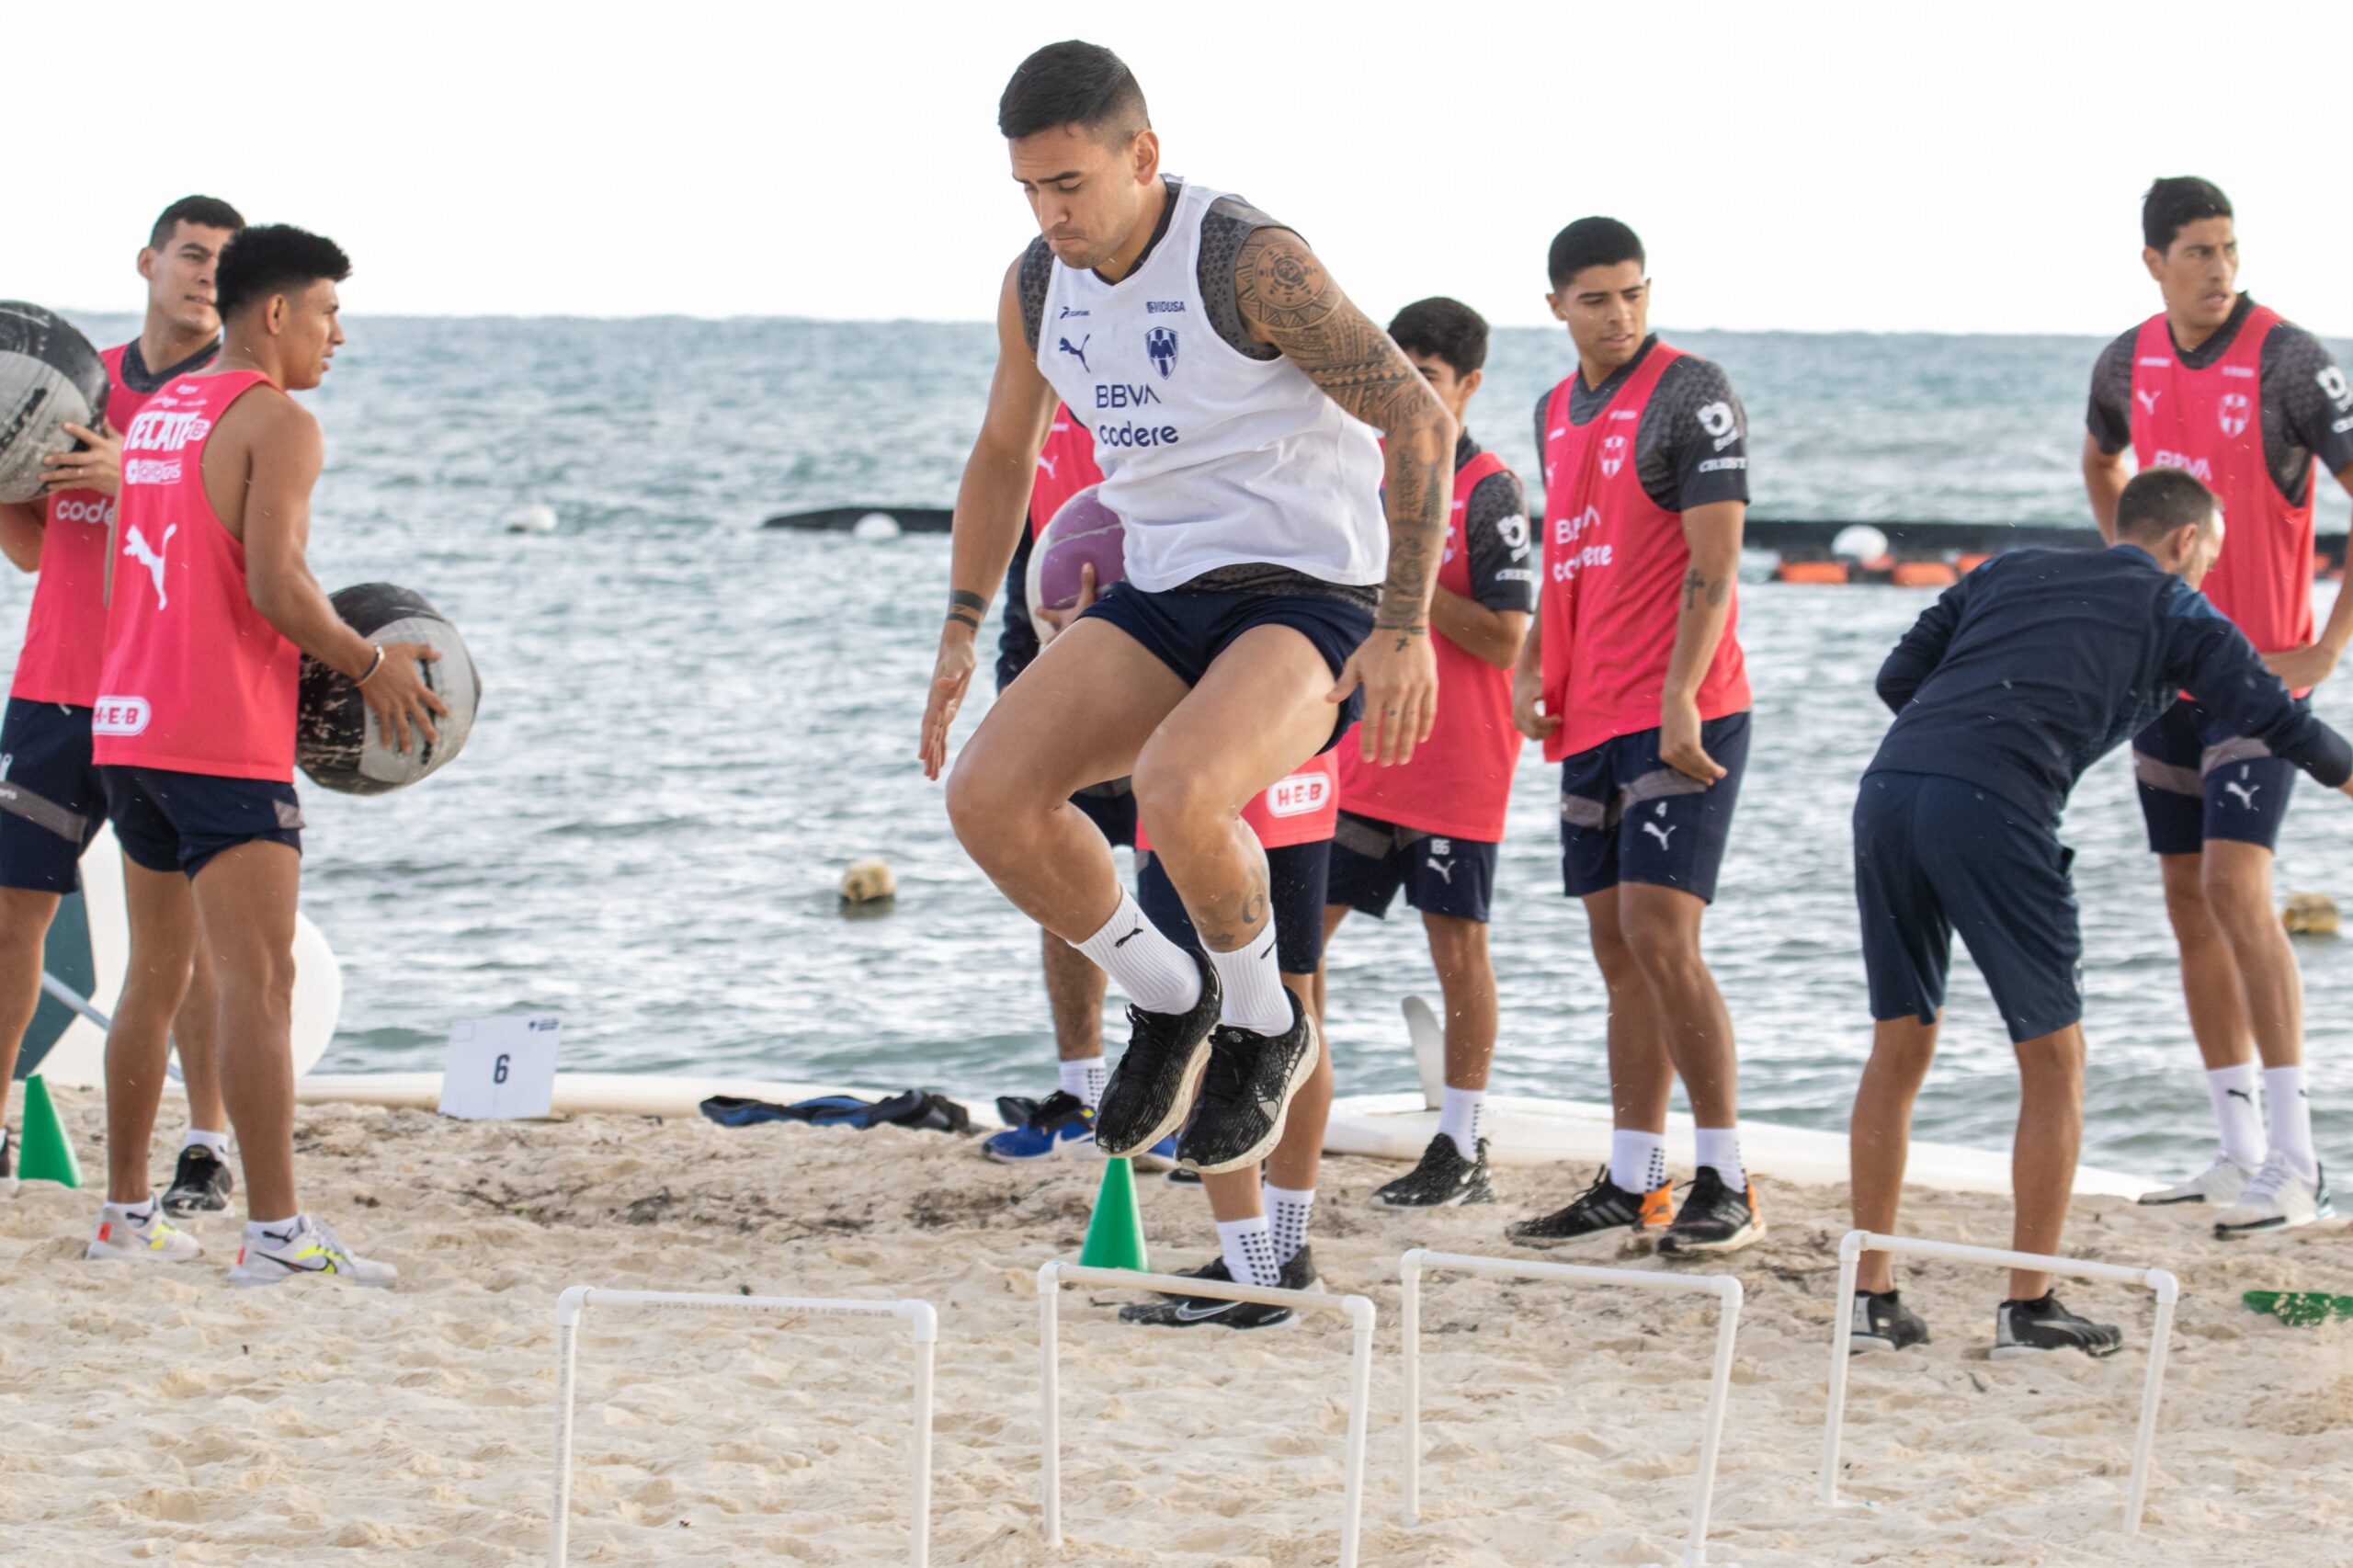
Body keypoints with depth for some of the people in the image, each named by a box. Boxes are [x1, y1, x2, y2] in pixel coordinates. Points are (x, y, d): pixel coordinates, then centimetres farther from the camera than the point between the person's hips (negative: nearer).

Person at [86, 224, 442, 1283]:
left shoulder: (155, 412, 17)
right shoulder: (278, 422, -9)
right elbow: (273, 579, -20)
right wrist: (369, 665, -6)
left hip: (127, 723, 9)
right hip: (223, 740, -9)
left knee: (157, 977, 16)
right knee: (260, 979, -10)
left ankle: (125, 1213, 19)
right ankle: (274, 1232, -14)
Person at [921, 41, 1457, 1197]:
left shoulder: (1250, 264, -18)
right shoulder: (1038, 286, 4)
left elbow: (1418, 420, -16)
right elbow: (1003, 455, 22)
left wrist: (1404, 628, -21)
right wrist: (960, 633, 15)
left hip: (1308, 598, -7)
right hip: (1167, 593, 7)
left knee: (1174, 793, -35)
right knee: (989, 795, -15)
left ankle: (1263, 1028, -6)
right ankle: (1169, 1002, 8)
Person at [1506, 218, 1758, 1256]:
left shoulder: (1689, 394, -8)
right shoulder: (1557, 412, 16)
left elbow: (1714, 562, -14)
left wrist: (1679, 697, -21)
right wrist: (1532, 670, 11)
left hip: (1680, 714, -8)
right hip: (1591, 718, 8)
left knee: (1659, 934, -13)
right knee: (1620, 954, 9)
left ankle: (1726, 1187, -7)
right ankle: (1629, 1189, 13)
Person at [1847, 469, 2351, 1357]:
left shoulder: (2007, 573, 29)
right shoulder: (2172, 609, 16)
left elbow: (1897, 677, 23)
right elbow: (2274, 720, 13)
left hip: (1889, 787, 5)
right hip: (1995, 810, -5)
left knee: (1899, 1046, 15)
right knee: (2053, 1059, 8)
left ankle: (1870, 1298, 15)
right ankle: (2028, 1309, 8)